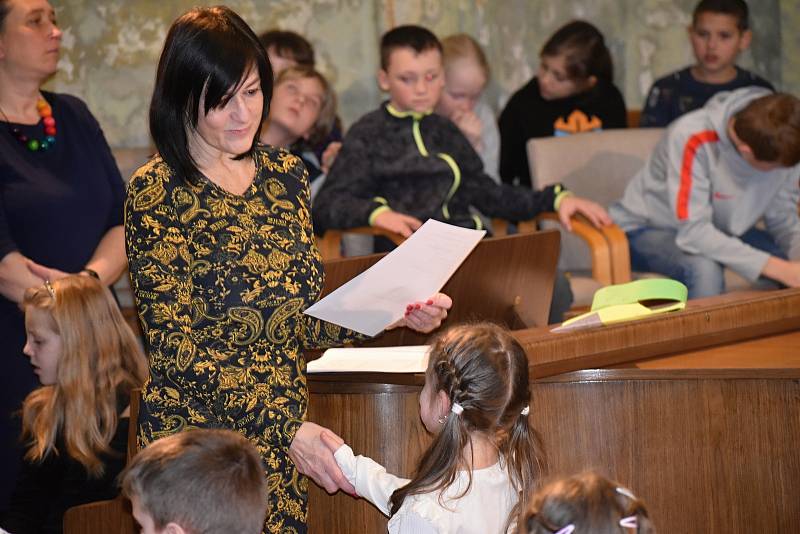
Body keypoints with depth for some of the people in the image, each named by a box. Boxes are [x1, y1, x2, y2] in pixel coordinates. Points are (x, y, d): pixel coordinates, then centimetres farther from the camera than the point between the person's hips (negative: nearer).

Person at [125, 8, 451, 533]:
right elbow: (176, 346, -15)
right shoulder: (156, 193, -11)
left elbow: (307, 318, 12)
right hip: (197, 433, -5)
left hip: (288, 431, 5)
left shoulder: (286, 174, 7)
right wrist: (286, 430, -22)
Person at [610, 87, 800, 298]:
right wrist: (776, 268, -40)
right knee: (704, 270, -36)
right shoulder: (692, 138, -33)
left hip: (724, 230, 6)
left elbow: (782, 217, -6)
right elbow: (692, 232, -35)